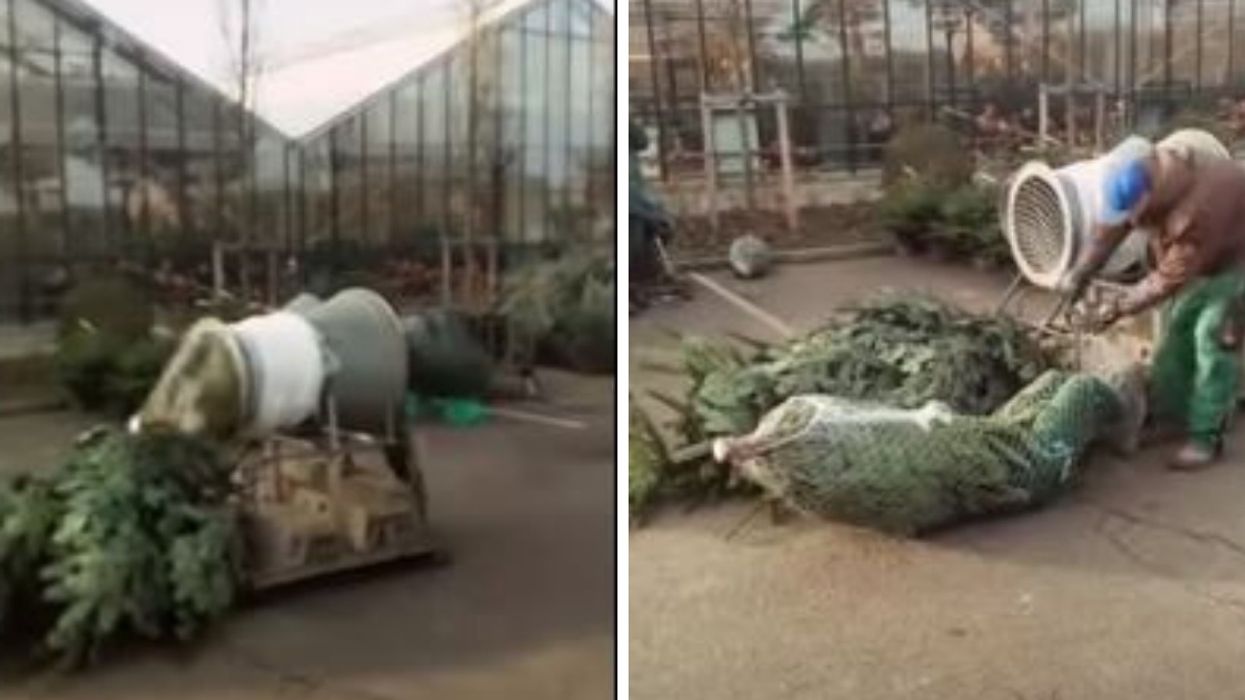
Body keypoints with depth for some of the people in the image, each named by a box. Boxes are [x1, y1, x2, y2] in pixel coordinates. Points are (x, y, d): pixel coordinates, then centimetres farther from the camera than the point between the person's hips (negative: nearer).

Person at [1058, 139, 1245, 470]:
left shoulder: (1197, 213, -43)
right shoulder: (1145, 175, -20)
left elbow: (1170, 278, -32)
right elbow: (1110, 229, -7)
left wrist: (1120, 307, -24)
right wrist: (1079, 274, -8)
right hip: (1199, 259, 8)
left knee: (1214, 339, -10)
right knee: (1177, 329, 8)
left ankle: (1206, 435, -3)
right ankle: (1169, 416, 20)